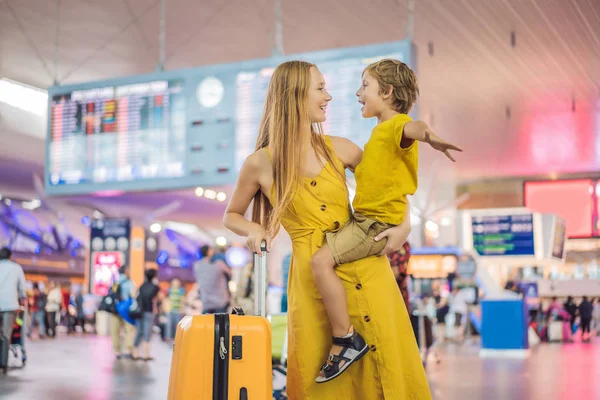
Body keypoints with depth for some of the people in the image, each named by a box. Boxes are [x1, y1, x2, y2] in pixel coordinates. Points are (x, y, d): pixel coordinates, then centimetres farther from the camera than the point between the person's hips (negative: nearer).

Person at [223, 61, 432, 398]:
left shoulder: (338, 149, 3)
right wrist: (254, 231, -8)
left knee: (386, 369, 7)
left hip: (365, 268, 3)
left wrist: (404, 224, 1)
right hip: (312, 280, -2)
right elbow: (231, 216, 12)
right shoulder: (261, 164, -3)